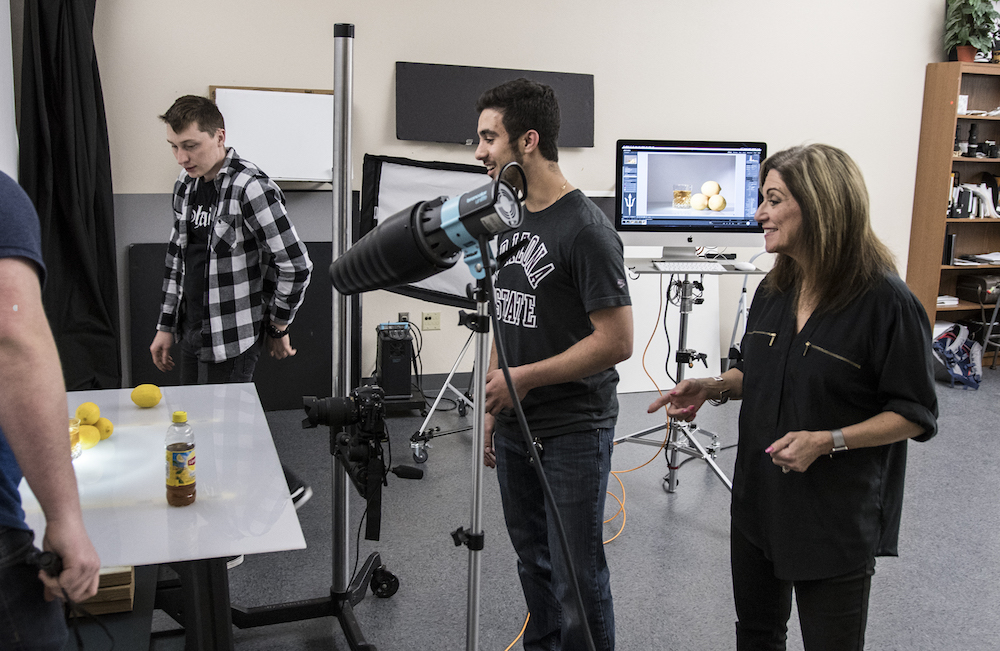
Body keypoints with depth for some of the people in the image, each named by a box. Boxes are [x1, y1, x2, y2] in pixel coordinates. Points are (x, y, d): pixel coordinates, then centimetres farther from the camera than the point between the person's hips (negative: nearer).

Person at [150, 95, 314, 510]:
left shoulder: (250, 189, -18)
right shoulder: (186, 185, 8)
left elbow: (295, 266, -18)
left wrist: (277, 327, -7)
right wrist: (167, 326, 15)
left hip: (232, 339, -8)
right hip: (192, 334, 8)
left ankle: (287, 488, 20)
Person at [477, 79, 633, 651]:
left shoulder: (585, 228, -17)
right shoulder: (509, 220, 9)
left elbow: (616, 341, -20)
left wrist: (524, 377, -17)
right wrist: (493, 410, 13)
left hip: (573, 432, -8)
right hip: (516, 426, 8)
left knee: (577, 577, 3)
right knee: (533, 562, 21)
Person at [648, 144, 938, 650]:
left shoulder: (886, 302, -19)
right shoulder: (773, 291, 3)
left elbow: (914, 414, -15)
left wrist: (828, 440, -26)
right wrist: (713, 388, -4)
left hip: (838, 522, -6)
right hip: (758, 500, 7)